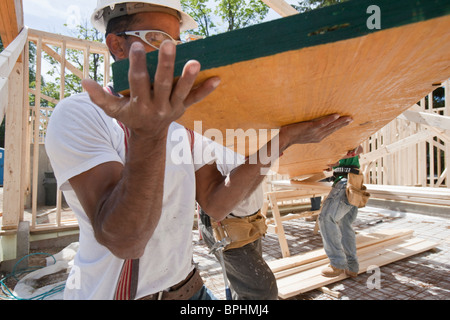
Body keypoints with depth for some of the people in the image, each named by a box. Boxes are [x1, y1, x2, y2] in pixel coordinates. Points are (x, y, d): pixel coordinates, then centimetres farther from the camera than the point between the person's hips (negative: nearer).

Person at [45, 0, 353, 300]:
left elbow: (216, 205, -9)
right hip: (112, 291, -4)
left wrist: (277, 143, -17)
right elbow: (124, 241, -26)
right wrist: (148, 133, -38)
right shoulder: (79, 114, -15)